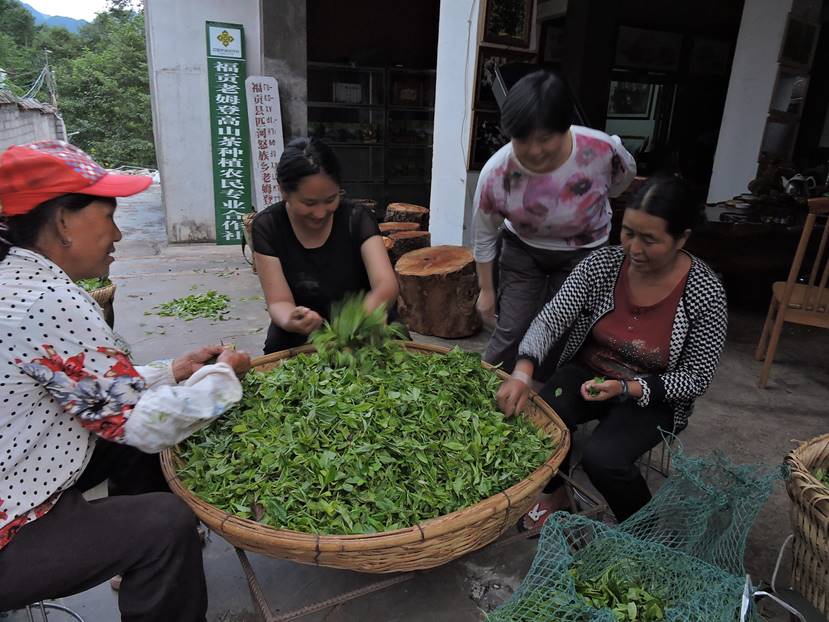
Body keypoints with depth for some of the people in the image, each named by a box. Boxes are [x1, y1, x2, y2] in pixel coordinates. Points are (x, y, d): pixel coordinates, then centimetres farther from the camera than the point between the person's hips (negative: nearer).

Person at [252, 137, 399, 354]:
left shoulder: (357, 218, -12)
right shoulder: (267, 227, -10)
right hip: (296, 344, 0)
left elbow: (387, 285, -23)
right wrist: (290, 321, -39)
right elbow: (279, 302, -14)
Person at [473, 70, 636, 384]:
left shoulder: (603, 150, -30)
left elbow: (625, 175, -2)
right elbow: (484, 237, -11)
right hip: (523, 249, 0)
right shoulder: (495, 174, -28)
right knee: (510, 334, -3)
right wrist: (486, 290, -1)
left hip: (584, 252, 1)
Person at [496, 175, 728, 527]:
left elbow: (696, 378, -11)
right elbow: (550, 321, -15)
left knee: (602, 458, -27)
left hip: (652, 396, -2)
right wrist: (522, 373, -33)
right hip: (587, 372, 3)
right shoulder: (602, 264, -14)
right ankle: (553, 493, 10)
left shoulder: (705, 293, -19)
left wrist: (625, 389, -24)